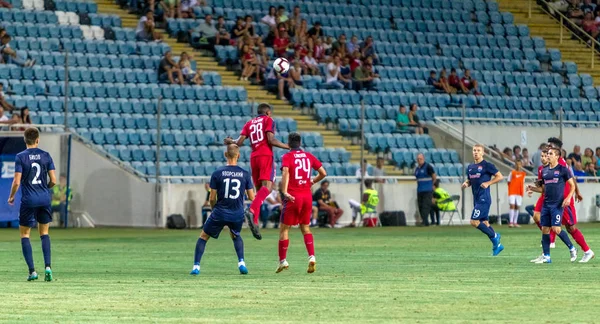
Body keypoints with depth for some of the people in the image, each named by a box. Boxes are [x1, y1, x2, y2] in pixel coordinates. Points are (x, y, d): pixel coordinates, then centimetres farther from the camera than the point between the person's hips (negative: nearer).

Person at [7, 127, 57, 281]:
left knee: (25, 234, 8)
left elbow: (17, 182, -11)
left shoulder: (21, 157, -8)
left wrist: (11, 197, 7)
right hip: (44, 199, 3)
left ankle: (32, 271, -1)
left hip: (28, 200, -3)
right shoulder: (46, 156, 1)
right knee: (44, 233, 16)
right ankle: (48, 266, -1)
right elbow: (53, 180, 0)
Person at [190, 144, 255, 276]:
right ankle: (241, 263, 14)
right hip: (238, 215, 2)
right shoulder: (245, 174, -2)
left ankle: (196, 266, 8)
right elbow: (252, 197, 0)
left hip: (220, 213, -2)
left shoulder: (217, 173, -7)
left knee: (203, 237, 17)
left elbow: (212, 198, -5)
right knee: (236, 236, 32)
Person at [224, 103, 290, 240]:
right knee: (266, 186, -19)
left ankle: (255, 222, 0)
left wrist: (231, 141, 30)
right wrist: (288, 147, -3)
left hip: (254, 157, 6)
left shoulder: (249, 123, 20)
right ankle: (252, 211, -43)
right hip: (266, 156, -6)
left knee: (259, 190, 11)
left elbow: (239, 142, 10)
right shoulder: (268, 120, 7)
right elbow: (271, 140, -7)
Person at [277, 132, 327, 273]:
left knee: (284, 229, 6)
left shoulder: (287, 157, -3)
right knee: (305, 227, 15)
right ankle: (312, 257, -2)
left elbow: (285, 172, -21)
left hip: (293, 197, -4)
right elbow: (323, 173, 9)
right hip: (307, 196, 4)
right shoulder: (309, 156, 9)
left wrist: (285, 192, -26)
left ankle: (283, 261, 7)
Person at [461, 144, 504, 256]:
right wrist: (466, 183, 2)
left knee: (474, 222, -15)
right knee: (484, 223, 11)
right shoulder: (470, 167, 13)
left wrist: (488, 183, -16)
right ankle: (497, 245, 20)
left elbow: (499, 176, -7)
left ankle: (494, 236, 0)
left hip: (484, 198, -8)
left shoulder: (487, 165, -8)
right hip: (476, 198, 8)